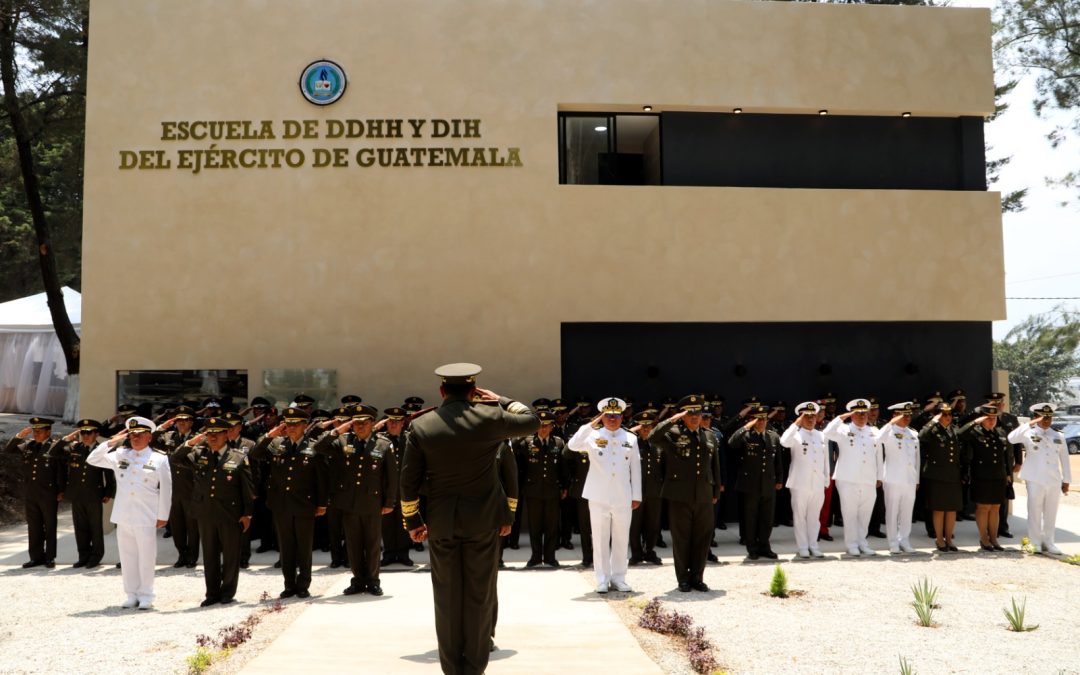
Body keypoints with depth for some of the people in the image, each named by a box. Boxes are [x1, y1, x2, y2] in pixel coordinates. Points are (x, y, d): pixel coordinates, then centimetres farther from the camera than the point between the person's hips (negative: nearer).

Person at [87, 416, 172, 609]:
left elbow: (166, 489, 1)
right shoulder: (120, 455, 11)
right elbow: (92, 460, 9)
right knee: (127, 556, 9)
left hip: (146, 517, -4)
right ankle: (132, 594, 19)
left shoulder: (159, 458, 0)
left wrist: (163, 516, -1)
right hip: (123, 516, 4)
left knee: (146, 557, 1)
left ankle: (146, 595, 11)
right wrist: (112, 442, 2)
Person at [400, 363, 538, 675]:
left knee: (447, 596, 10)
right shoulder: (490, 417, -9)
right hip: (484, 520, -1)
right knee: (480, 594, 8)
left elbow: (409, 481, -1)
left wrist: (412, 521, 9)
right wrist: (500, 399, 14)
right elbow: (531, 420, 8)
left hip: (441, 522, 1)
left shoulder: (421, 426, -4)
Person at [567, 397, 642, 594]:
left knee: (621, 539, 7)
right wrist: (591, 425, -17)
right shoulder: (593, 436, 1)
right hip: (599, 496, -2)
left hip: (623, 497, 2)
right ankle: (603, 579, 12)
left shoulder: (631, 439, 7)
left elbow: (635, 468, 8)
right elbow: (572, 445, -17)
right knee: (600, 539, 3)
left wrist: (636, 495, 5)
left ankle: (618, 578, 18)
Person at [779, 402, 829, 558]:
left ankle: (813, 546, 19)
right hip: (800, 483, -4)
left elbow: (826, 460, 14)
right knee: (800, 516, 3)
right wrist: (796, 423, -23)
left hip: (818, 483, 4)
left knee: (814, 516, 10)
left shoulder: (822, 436, 10)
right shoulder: (796, 435, -3)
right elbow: (784, 442, -26)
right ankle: (802, 547, 11)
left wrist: (826, 481, 12)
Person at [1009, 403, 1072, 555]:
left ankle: (1048, 542, 18)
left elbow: (1064, 460, 13)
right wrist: (1030, 424, -22)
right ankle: (1035, 543, 9)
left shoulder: (1059, 436, 10)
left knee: (1051, 513, 8)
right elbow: (1011, 438, -20)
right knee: (1035, 512, 0)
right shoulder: (1028, 433, -1)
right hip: (1035, 480, -3)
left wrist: (1066, 480, 10)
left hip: (1054, 481, 3)